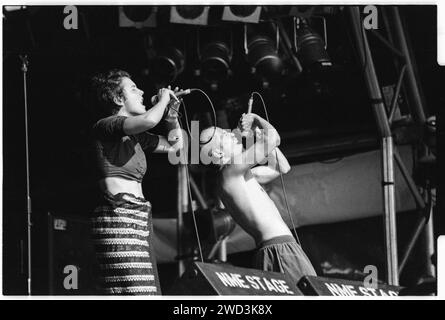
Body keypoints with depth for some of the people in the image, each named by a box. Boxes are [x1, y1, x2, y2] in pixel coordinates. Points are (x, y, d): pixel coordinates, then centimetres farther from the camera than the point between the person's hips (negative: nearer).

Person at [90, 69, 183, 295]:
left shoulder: (134, 136, 22)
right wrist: (163, 99, -2)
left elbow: (175, 145, 33)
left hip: (139, 219, 9)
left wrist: (172, 113, 19)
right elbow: (148, 120, -22)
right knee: (132, 290, -19)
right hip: (118, 215, -9)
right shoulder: (105, 127, -4)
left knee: (148, 290, -1)